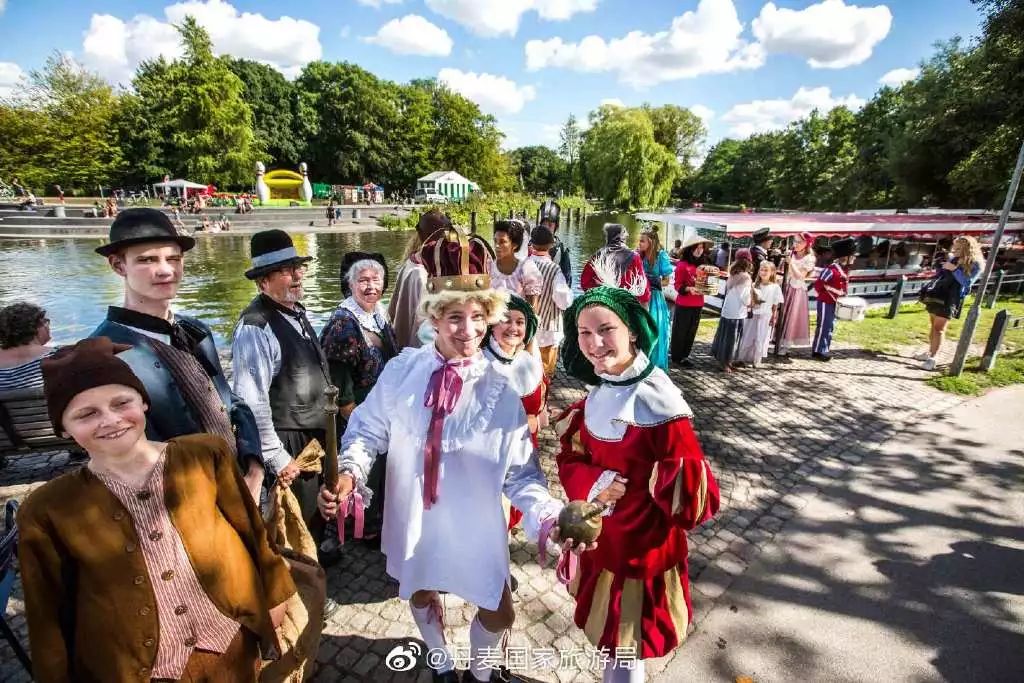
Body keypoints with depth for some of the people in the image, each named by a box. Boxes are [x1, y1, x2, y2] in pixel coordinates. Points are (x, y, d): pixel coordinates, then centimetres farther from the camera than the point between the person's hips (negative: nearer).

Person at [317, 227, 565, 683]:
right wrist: (349, 473, -23)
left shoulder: (500, 391, -17)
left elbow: (520, 471, -17)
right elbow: (367, 430, -5)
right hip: (414, 522, 2)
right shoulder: (402, 371, -14)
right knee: (421, 597, 28)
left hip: (475, 529, -1)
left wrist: (547, 514, -33)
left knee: (498, 614, 16)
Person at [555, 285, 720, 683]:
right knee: (607, 635, 28)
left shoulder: (659, 404, -26)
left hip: (643, 548, -6)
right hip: (599, 540, 6)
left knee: (624, 651, 16)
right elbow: (571, 456, 2)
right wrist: (592, 485, -17)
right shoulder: (596, 395, -6)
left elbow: (697, 501, -22)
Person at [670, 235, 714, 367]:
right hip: (684, 304, -7)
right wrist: (688, 289, -28)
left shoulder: (701, 265, 7)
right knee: (680, 331, 4)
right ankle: (677, 356, 16)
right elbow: (677, 285, -12)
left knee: (691, 331, 14)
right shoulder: (682, 265, -13)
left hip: (698, 304, 7)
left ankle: (684, 355, 26)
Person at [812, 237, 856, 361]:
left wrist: (842, 296, 12)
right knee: (823, 326, -4)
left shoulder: (843, 270, 10)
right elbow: (818, 283, -18)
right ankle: (818, 351, 4)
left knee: (830, 327, 14)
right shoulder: (831, 269, -20)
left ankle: (825, 350, 23)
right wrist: (823, 295, -8)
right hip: (825, 303, -10)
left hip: (834, 303, 10)